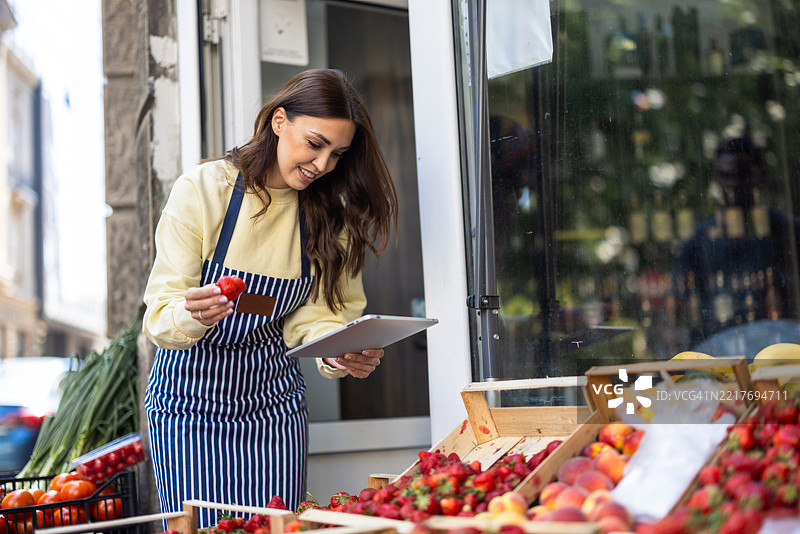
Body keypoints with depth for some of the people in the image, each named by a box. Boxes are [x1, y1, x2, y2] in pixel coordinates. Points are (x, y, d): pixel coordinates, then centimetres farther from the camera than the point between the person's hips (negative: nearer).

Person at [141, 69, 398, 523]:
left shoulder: (329, 214, 0)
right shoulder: (202, 189, -12)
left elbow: (317, 315, -3)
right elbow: (160, 317, -15)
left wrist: (343, 356, -24)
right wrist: (192, 315, -37)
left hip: (272, 399, 3)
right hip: (191, 397, -2)